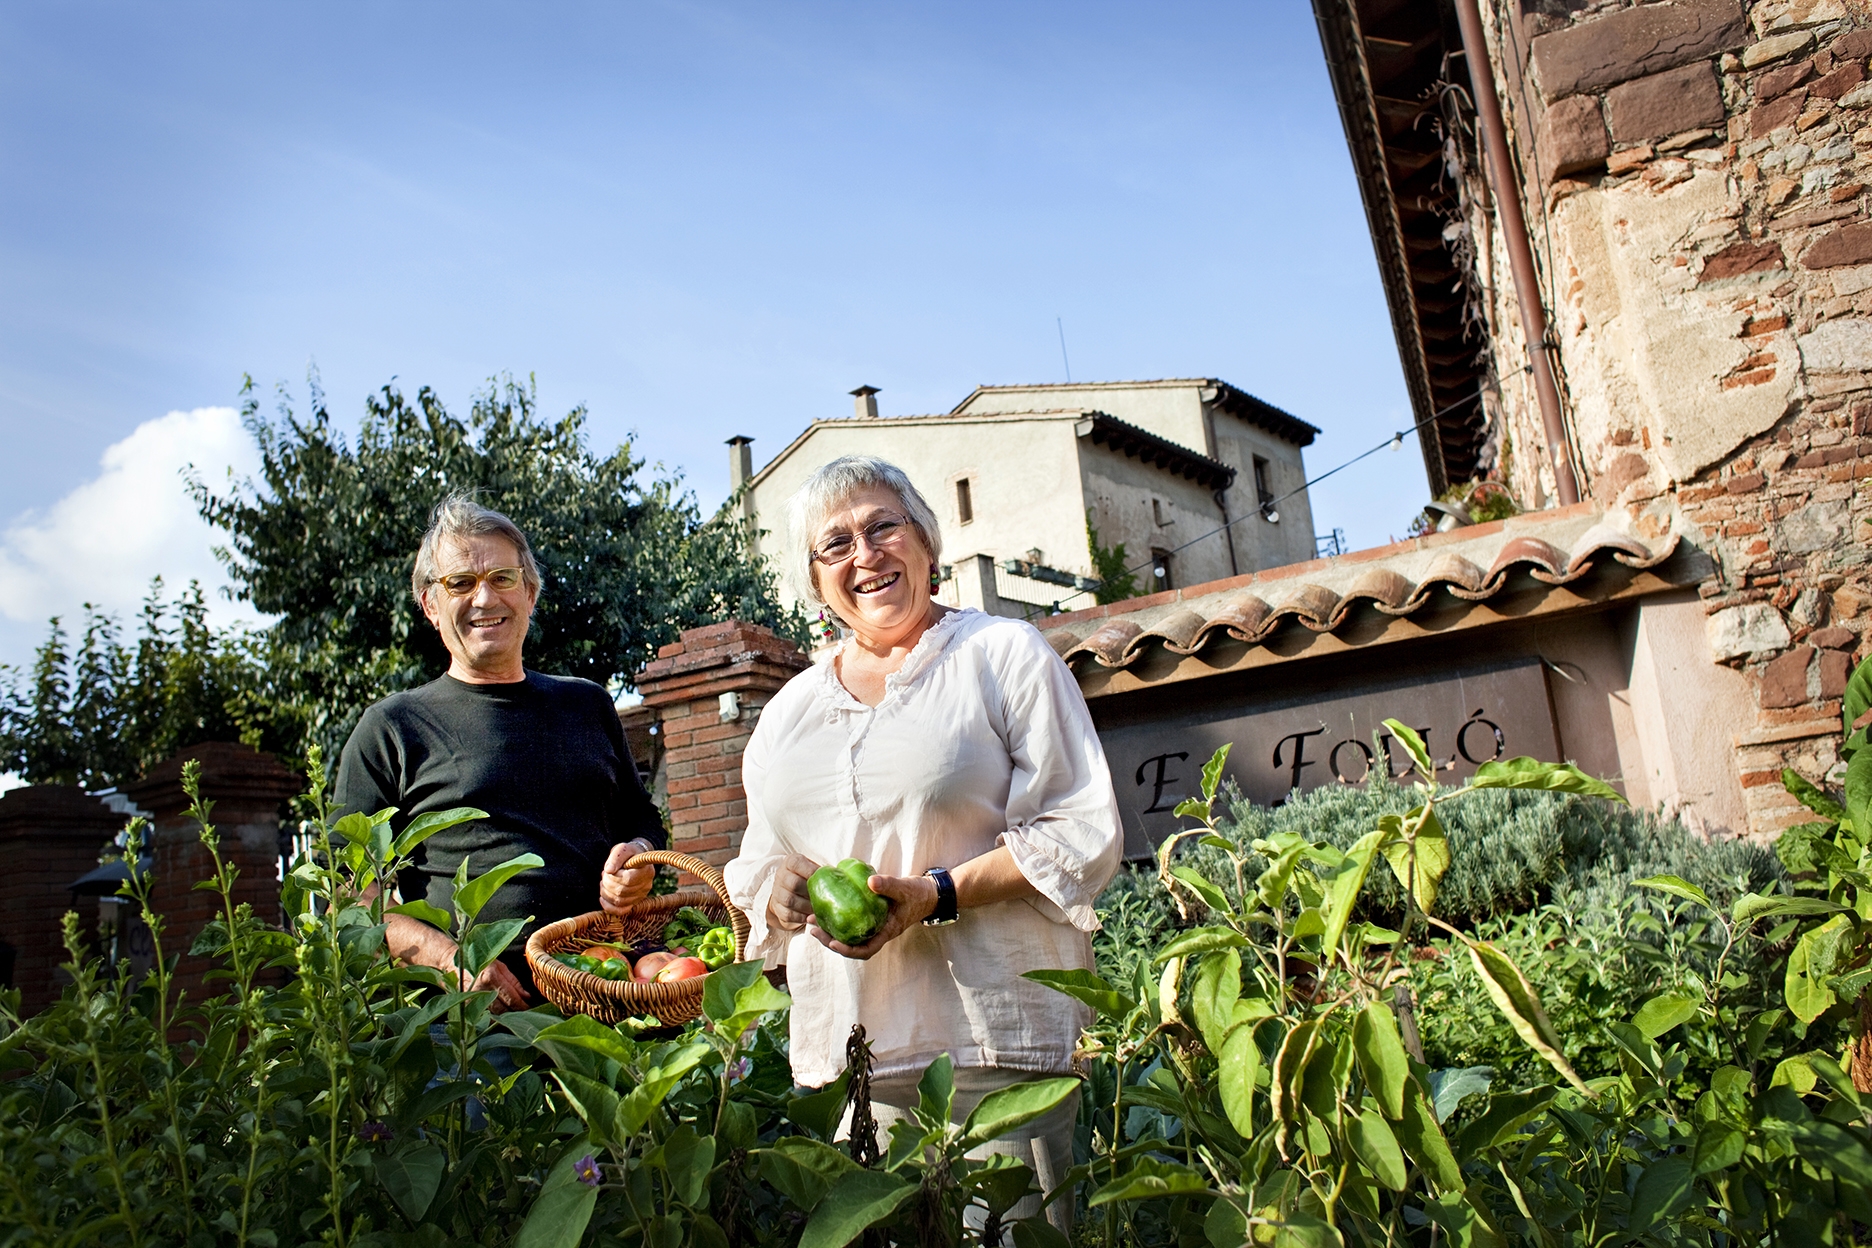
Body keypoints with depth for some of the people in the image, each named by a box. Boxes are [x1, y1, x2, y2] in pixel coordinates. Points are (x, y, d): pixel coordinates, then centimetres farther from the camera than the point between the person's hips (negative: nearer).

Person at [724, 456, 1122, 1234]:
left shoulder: (1006, 654, 1)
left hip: (997, 1036, -4)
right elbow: (760, 866, 21)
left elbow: (1085, 833, -5)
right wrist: (786, 894, -3)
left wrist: (938, 894, -16)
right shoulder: (789, 709, 16)